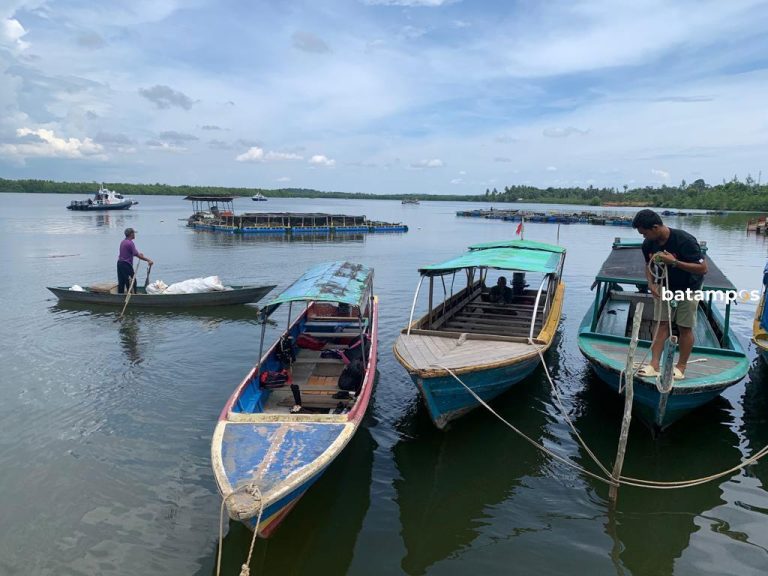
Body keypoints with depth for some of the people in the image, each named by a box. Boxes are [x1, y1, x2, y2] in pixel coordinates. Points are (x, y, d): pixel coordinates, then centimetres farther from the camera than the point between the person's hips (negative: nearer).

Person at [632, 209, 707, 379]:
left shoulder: (685, 241, -30)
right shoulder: (648, 244, -12)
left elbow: (703, 268, -27)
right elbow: (649, 264, 6)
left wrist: (674, 262, -36)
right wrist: (651, 283, -12)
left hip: (688, 287, -4)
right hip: (665, 286, 4)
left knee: (685, 327, 2)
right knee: (662, 324, -1)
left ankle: (681, 367, 14)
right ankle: (654, 365, -3)